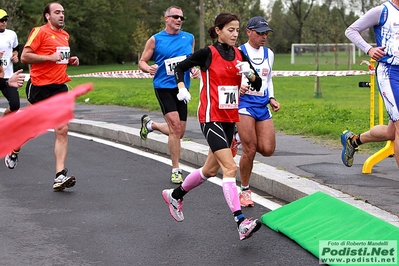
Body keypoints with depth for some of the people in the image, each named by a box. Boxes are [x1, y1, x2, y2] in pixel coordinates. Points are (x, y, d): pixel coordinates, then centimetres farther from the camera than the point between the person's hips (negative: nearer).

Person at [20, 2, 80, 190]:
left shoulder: (65, 35, 15)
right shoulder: (40, 32, -8)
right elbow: (24, 56, -14)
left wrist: (70, 60, 11)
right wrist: (50, 57, -20)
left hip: (59, 87, 5)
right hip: (39, 86, -5)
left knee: (62, 131, -7)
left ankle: (59, 176, -11)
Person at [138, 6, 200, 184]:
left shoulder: (189, 38, 9)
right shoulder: (155, 40, -1)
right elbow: (142, 61, 4)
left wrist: (195, 69, -1)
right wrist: (149, 68, -18)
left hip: (182, 88, 5)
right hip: (163, 86, -5)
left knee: (179, 133, 9)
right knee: (175, 125, -20)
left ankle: (150, 124, 39)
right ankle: (175, 170, -9)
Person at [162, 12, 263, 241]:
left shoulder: (239, 55, 6)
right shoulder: (207, 53, -9)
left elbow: (258, 84, 6)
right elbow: (180, 67, 4)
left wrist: (250, 74, -14)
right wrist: (181, 87, -12)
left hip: (229, 119, 7)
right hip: (211, 118, -7)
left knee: (211, 170, 17)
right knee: (230, 167, -18)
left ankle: (176, 195, 40)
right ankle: (241, 223, -22)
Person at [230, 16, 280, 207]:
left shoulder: (269, 54, 13)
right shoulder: (238, 53, -5)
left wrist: (271, 98, 9)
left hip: (263, 106, 6)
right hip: (244, 103, -6)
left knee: (268, 149, -5)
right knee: (250, 150, -8)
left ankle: (240, 138, 25)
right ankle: (245, 191, 10)